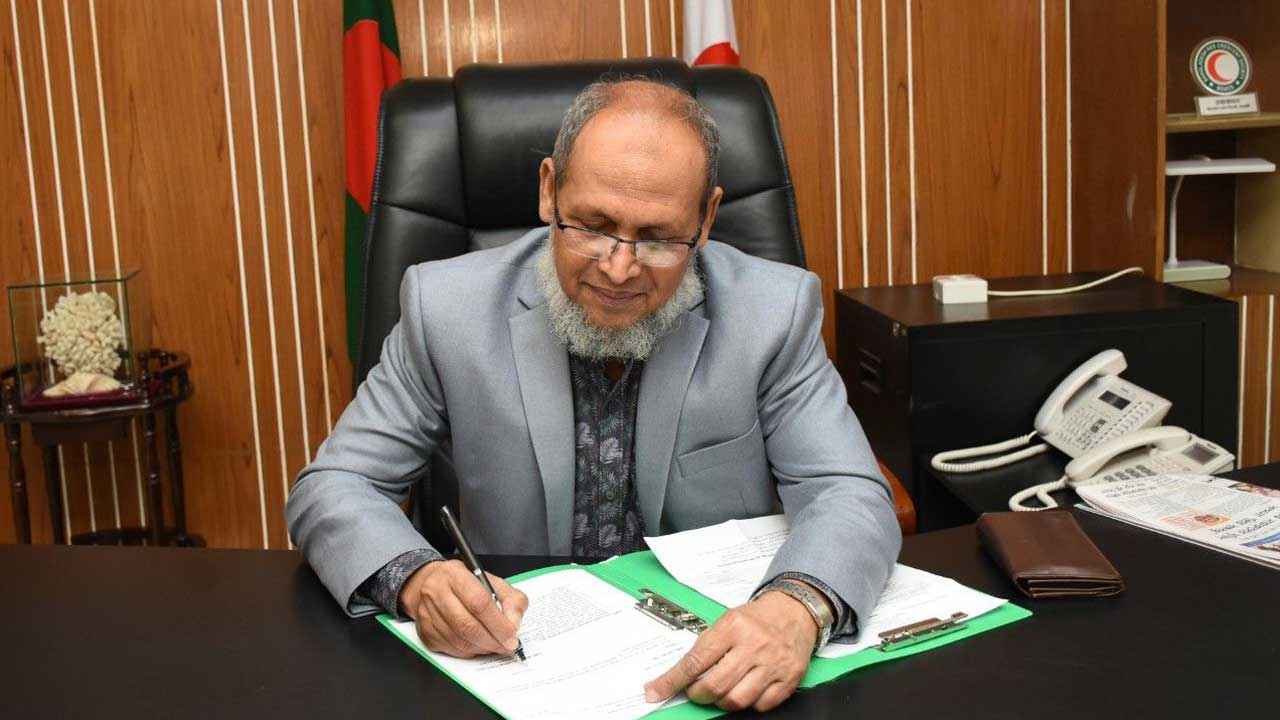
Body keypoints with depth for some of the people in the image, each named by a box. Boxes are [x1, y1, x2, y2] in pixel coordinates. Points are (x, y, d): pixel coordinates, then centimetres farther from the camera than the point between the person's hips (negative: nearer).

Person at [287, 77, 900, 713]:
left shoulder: (775, 311, -9)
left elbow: (847, 494, -11)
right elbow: (332, 489, -4)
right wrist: (414, 578, -26)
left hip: (717, 657, 0)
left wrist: (798, 606, -34)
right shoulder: (447, 308, -9)